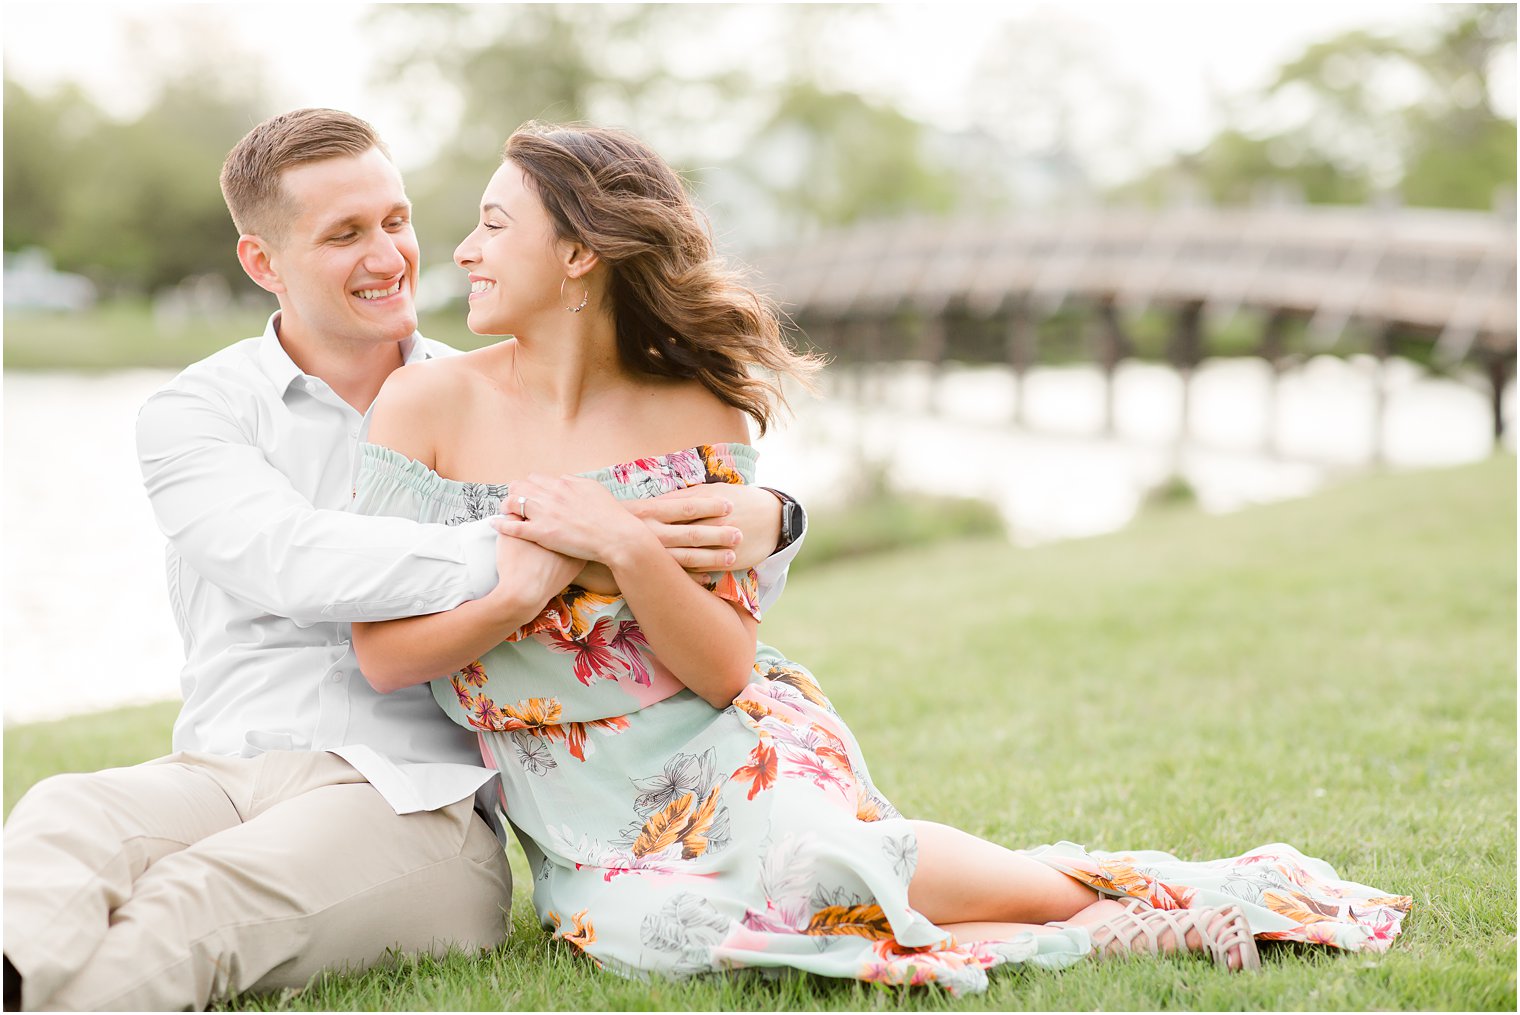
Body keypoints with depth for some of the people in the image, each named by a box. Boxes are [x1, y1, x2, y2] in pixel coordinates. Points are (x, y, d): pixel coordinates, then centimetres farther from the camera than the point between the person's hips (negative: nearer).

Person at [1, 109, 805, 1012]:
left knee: (196, 902, -33)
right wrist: (517, 557, -26)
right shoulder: (196, 413, 10)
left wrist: (763, 521, -15)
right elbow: (288, 559, -12)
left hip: (414, 800, -1)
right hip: (223, 771, 1)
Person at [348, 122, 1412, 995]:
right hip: (584, 817, 1)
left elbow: (725, 668, -6)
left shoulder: (695, 416, -2)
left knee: (803, 848, -35)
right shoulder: (428, 403, -2)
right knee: (640, 925, -33)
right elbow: (385, 653, -6)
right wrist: (550, 563, -16)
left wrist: (628, 550, -22)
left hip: (725, 748, -1)